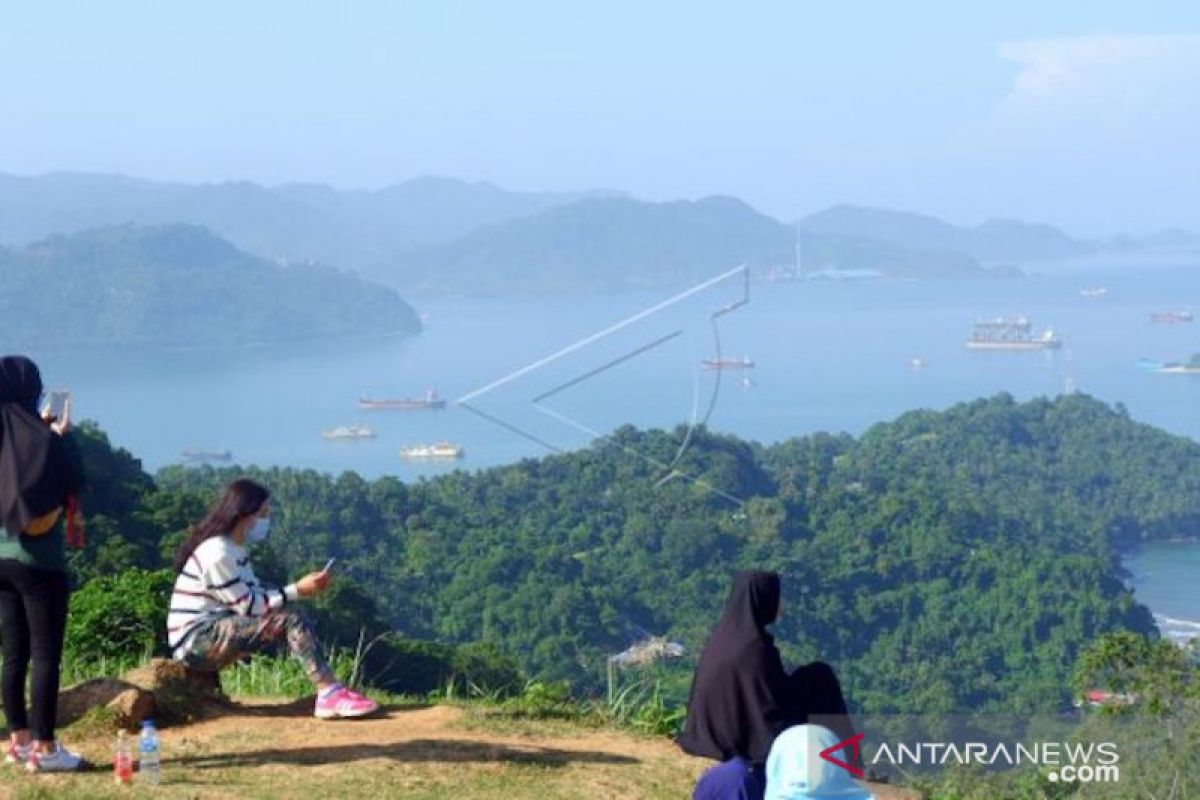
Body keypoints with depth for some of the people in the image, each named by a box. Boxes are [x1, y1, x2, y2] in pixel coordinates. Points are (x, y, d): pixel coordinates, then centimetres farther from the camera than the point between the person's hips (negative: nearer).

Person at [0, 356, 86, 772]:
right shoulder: (39, 438, -14)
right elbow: (73, 479, -4)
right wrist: (63, 435, 7)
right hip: (38, 560, -7)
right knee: (45, 654, -2)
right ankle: (44, 747, -1)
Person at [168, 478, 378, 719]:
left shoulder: (234, 549, 12)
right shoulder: (217, 554, -20)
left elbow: (256, 594, 9)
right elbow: (247, 606, -19)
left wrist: (302, 588, -3)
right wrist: (297, 591, -15)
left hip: (215, 631, 10)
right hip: (195, 641, -10)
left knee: (295, 618, -1)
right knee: (289, 619, -22)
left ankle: (329, 694, -14)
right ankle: (330, 694, -28)